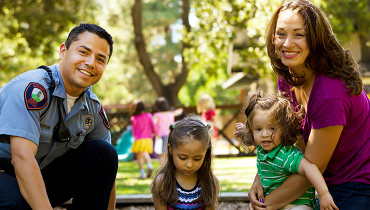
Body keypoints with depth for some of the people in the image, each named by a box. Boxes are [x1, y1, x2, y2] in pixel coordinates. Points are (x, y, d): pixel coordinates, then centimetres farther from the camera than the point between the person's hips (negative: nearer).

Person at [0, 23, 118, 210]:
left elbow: (106, 167, 7)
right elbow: (22, 158, -34)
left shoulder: (93, 107, -1)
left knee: (105, 153, -8)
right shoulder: (31, 88, -24)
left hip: (44, 177, 7)